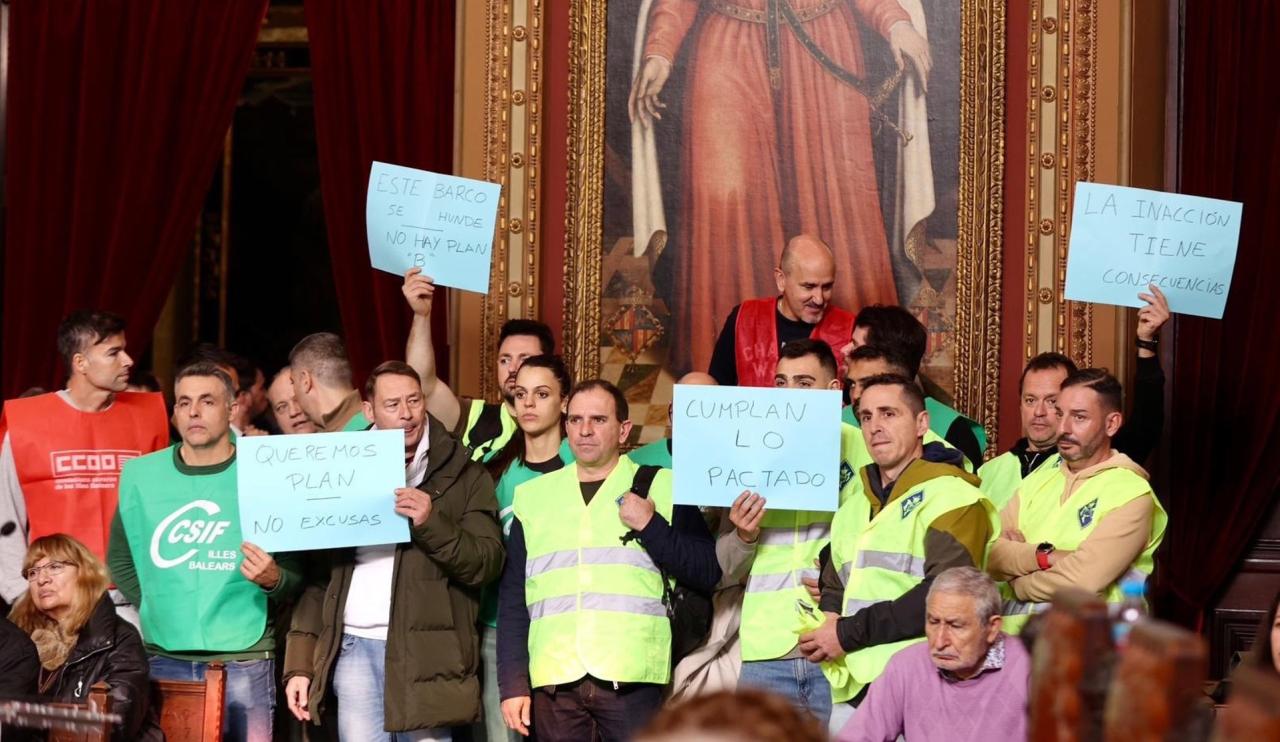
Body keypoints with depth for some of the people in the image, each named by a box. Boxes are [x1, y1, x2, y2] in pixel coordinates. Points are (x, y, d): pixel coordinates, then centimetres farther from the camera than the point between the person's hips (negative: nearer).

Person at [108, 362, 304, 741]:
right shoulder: (140, 475, 5)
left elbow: (296, 572, 1)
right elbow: (120, 557, 16)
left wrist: (272, 579, -19)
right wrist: (152, 609, 8)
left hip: (243, 662, -2)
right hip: (165, 660, 2)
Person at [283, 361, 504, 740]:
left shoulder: (463, 476, 5)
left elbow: (487, 564, -4)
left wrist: (431, 523, -19)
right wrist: (299, 663, 5)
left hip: (425, 652, -2)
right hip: (354, 647, 3)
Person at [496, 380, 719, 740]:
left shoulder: (661, 488, 8)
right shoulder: (533, 495, 14)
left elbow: (708, 574, 2)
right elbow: (513, 599, 13)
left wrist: (650, 525, -8)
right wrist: (513, 684, 6)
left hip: (632, 679, -2)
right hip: (554, 680, 2)